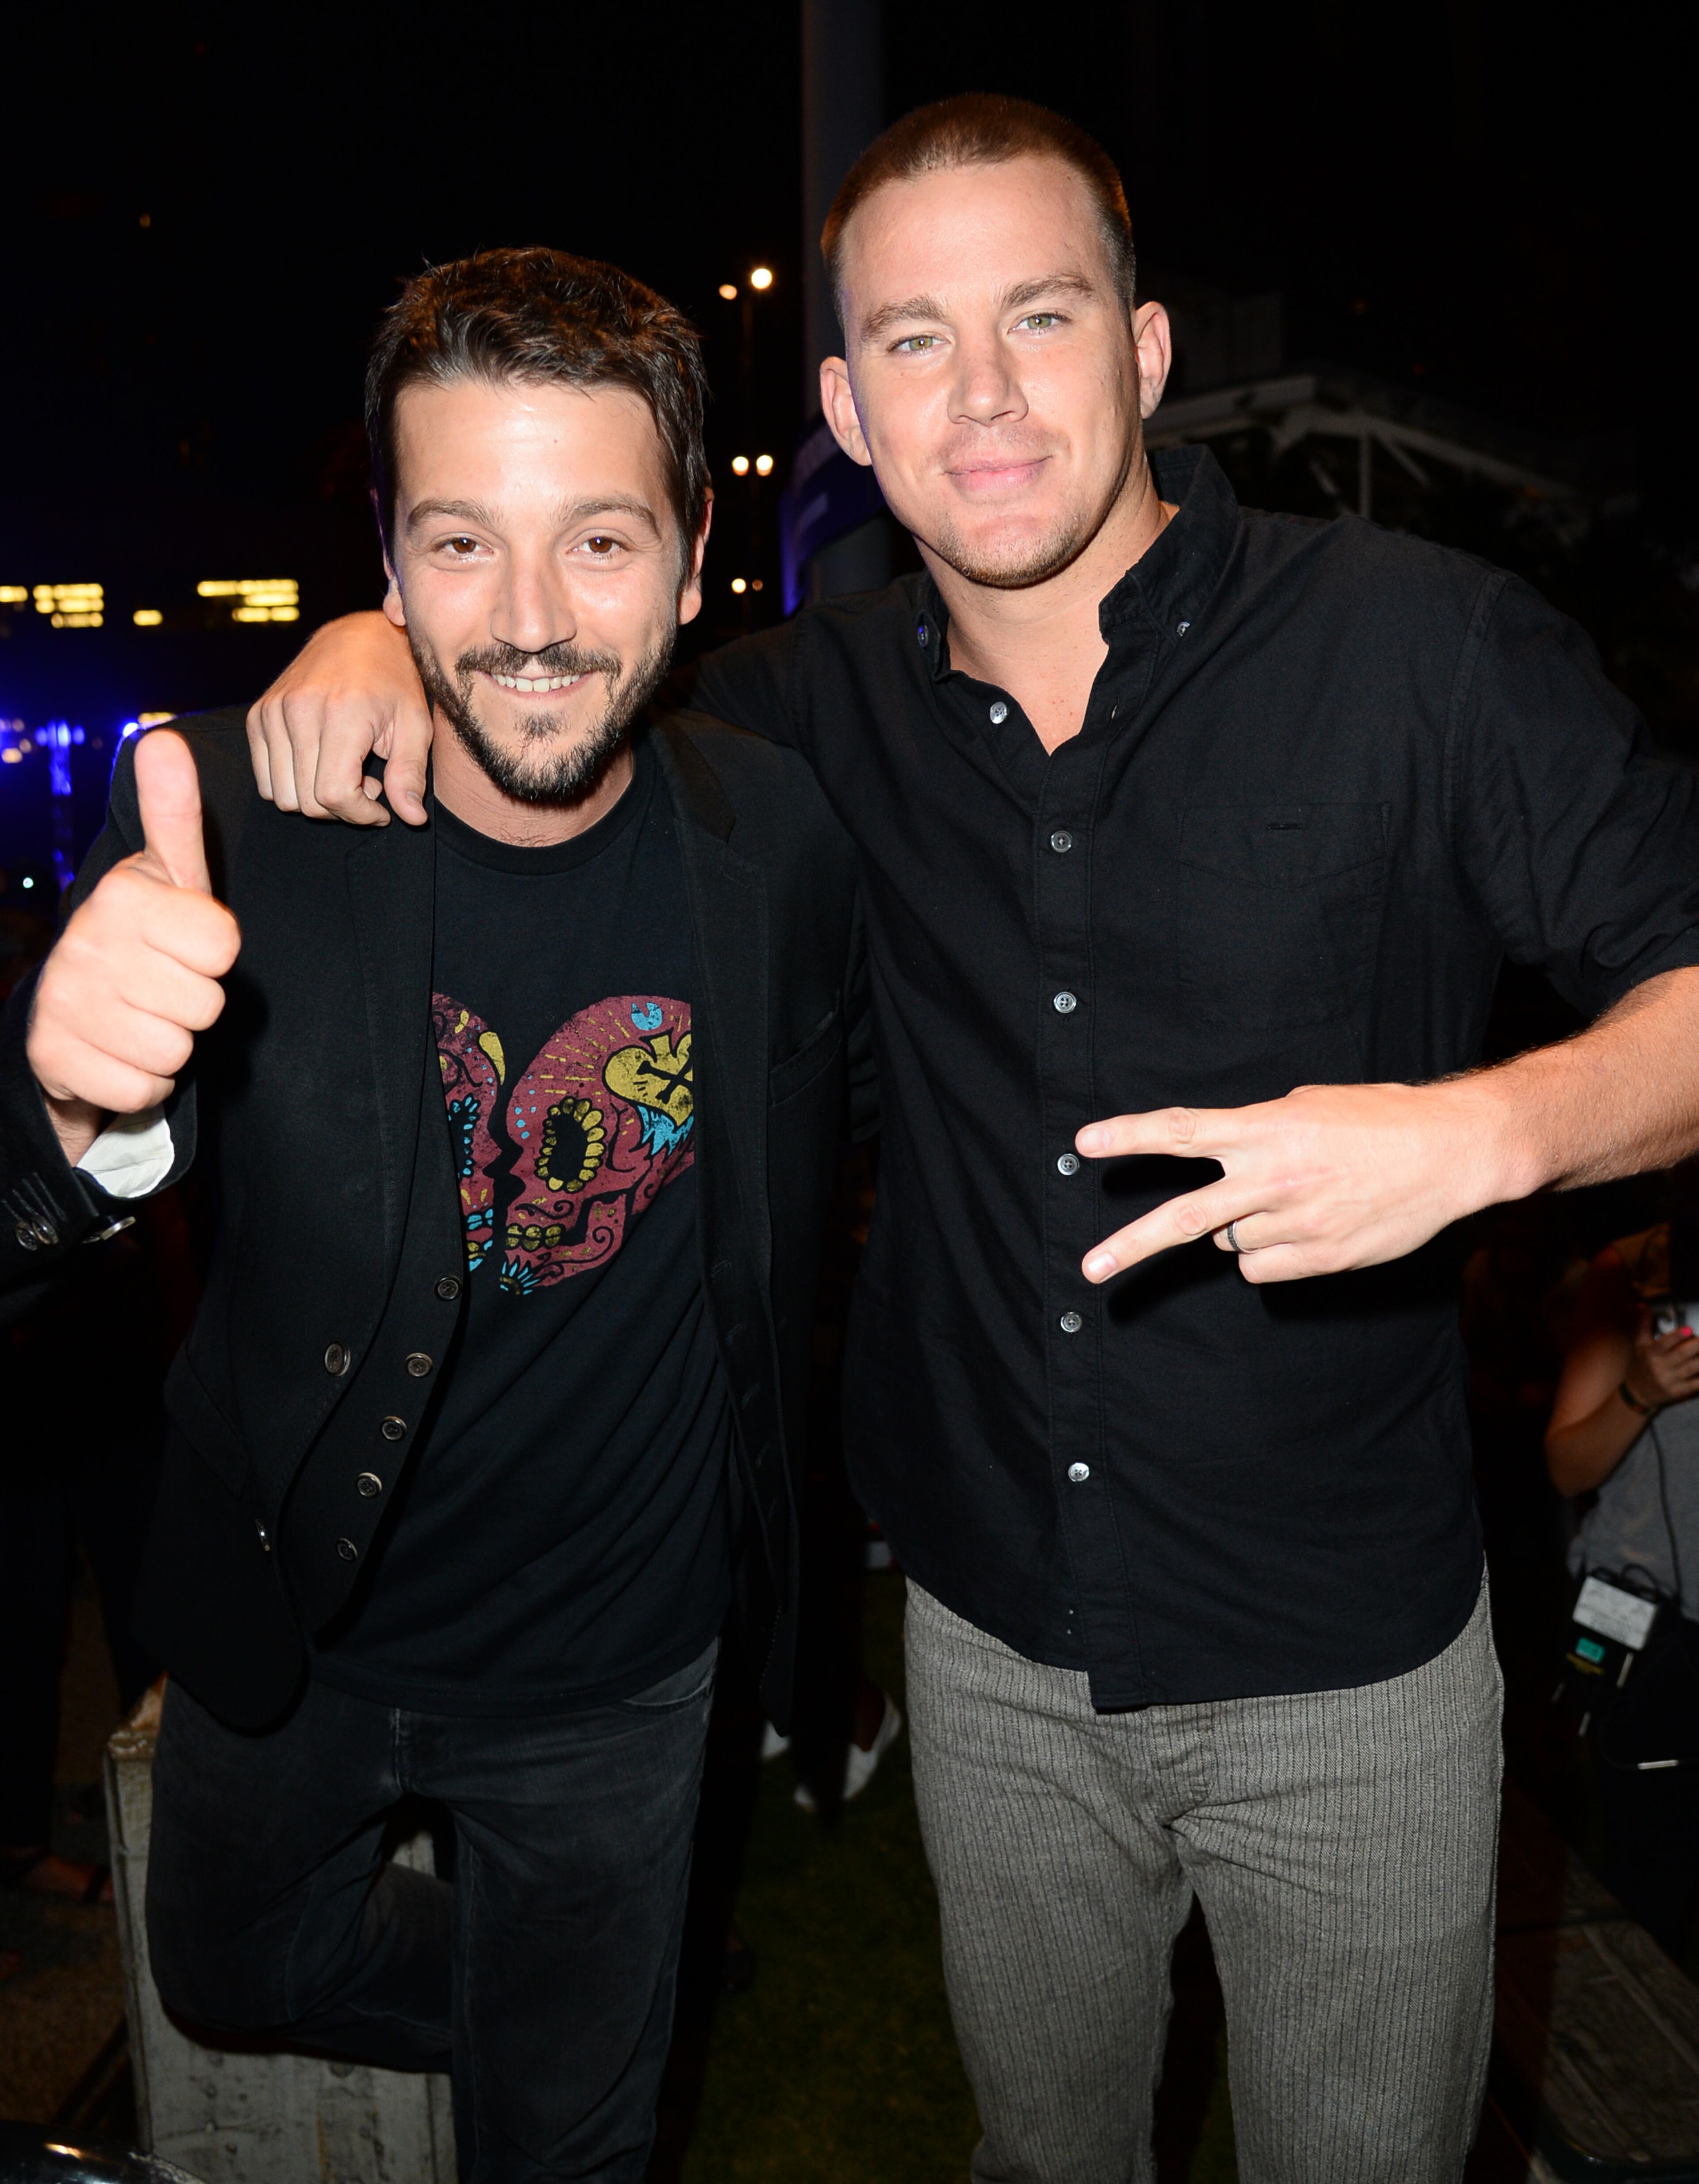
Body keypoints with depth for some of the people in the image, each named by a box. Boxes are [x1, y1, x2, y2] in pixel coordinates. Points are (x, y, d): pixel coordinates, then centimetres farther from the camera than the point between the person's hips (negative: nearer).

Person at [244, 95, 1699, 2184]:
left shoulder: (1419, 645, -13)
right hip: (994, 1645, 3)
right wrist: (387, 634, -6)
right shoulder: (838, 703, -1)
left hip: (1346, 1669, -2)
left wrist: (1483, 1128, -30)